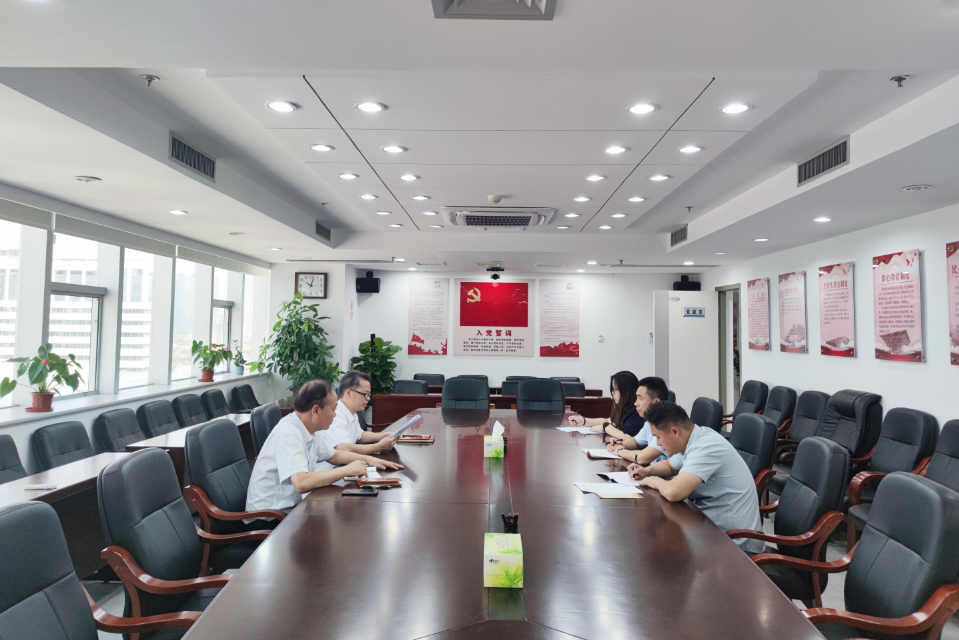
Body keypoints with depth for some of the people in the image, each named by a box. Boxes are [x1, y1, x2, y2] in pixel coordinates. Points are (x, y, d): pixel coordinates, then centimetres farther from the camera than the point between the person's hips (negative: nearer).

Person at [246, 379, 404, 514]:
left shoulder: (306, 430, 4)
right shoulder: (288, 434, -24)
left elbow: (334, 455, 20)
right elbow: (301, 483, -35)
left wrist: (368, 459, 7)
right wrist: (347, 470, -26)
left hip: (293, 504, 8)